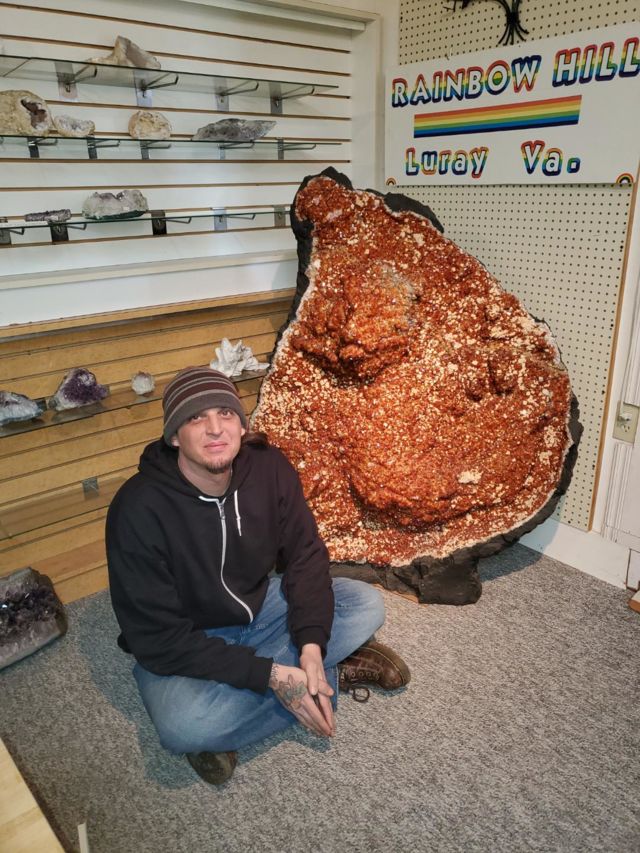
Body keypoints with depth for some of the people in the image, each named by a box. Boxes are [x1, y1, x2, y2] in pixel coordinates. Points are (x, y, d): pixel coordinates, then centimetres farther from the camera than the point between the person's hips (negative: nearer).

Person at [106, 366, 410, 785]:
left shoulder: (269, 467, -15)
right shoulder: (139, 509, -28)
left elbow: (306, 555, -8)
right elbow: (158, 639, -25)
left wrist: (312, 645, -24)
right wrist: (271, 676, -30)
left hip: (260, 606, 3)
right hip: (182, 646, -2)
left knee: (366, 604, -12)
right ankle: (334, 674, -12)